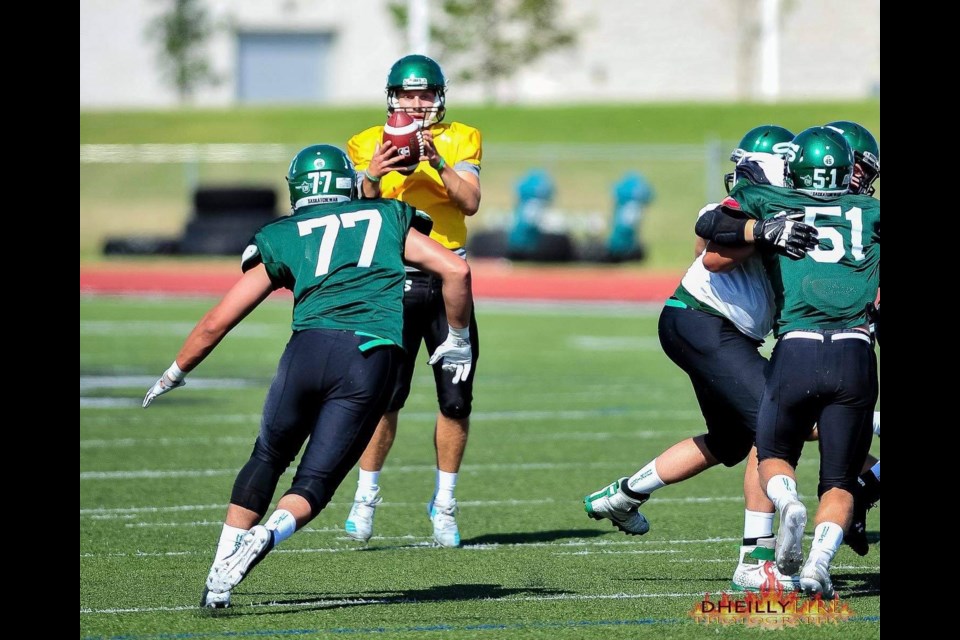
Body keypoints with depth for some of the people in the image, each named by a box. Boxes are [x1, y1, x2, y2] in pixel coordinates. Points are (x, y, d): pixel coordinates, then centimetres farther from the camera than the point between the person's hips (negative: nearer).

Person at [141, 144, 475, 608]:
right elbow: (455, 270, 14)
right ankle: (268, 534, -22)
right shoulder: (388, 219, 24)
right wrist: (457, 340, 27)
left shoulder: (281, 238, 20)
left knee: (267, 460, 21)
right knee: (316, 481, 9)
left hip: (311, 346, 0)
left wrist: (172, 377, 35)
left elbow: (216, 324, 21)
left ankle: (219, 579, 13)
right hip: (375, 357, 0)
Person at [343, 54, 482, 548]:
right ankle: (366, 495, 4)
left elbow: (470, 202, -8)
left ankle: (444, 502, 14)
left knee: (456, 400, 2)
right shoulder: (368, 145, 7)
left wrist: (437, 162, -20)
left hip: (447, 282, 1)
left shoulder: (460, 141, 7)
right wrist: (372, 177, -19)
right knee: (385, 394, -9)